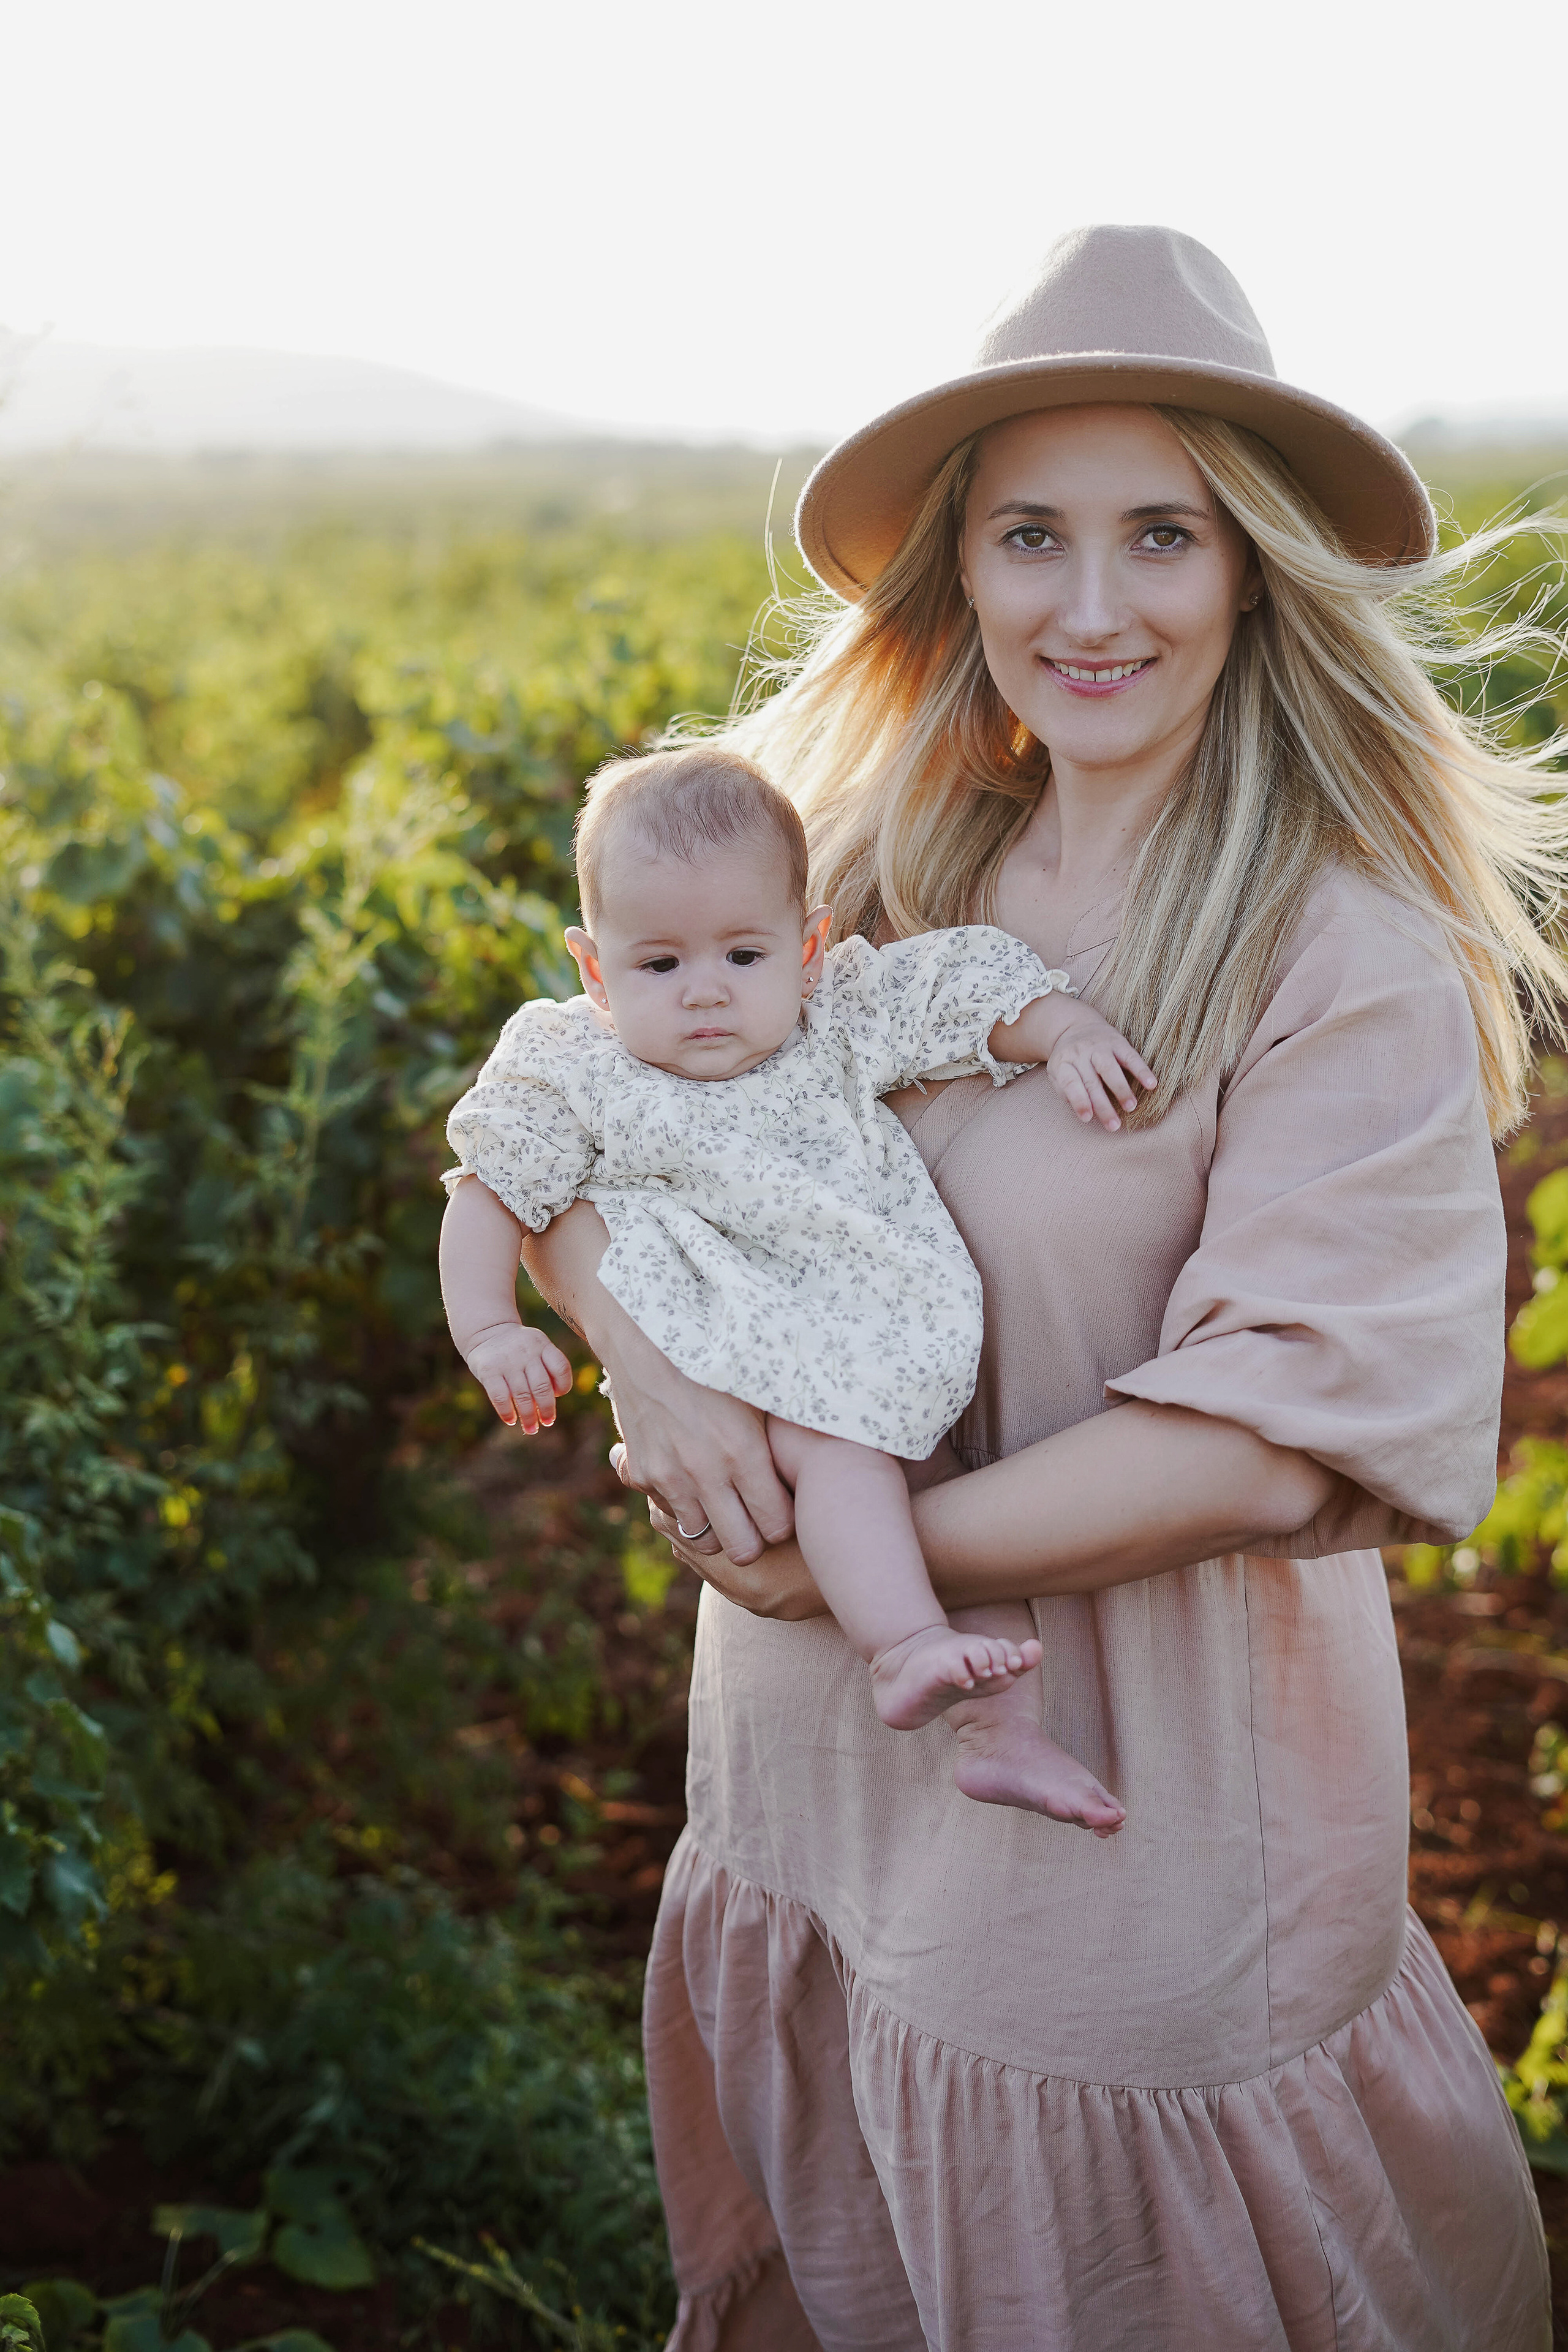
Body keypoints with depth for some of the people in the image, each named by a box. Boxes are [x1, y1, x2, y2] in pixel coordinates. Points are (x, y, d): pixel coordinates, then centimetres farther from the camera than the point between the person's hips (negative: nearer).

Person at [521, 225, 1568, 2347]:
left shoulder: (1349, 959, -18)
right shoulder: (872, 883, -2)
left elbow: (1275, 1438, -23)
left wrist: (854, 1561, -20)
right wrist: (649, 1360, -17)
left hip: (1146, 1806, -5)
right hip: (821, 1776, 5)